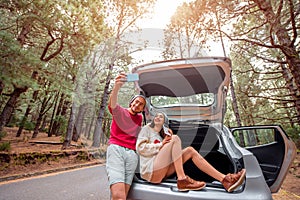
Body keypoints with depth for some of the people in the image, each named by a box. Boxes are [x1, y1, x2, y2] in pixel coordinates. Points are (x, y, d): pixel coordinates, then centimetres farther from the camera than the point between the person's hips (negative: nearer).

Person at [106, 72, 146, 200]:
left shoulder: (140, 118, 22)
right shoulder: (119, 111, 7)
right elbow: (112, 103, -17)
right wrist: (116, 87, -37)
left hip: (132, 153, 4)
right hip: (116, 148, -4)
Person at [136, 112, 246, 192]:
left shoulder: (161, 135, 24)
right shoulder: (147, 129, 5)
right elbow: (140, 148, -9)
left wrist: (168, 139, -1)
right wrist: (161, 145, -10)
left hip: (162, 171, 7)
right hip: (151, 170, -6)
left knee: (190, 150, -7)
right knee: (175, 139, -20)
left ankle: (225, 179, -15)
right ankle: (182, 180, -26)